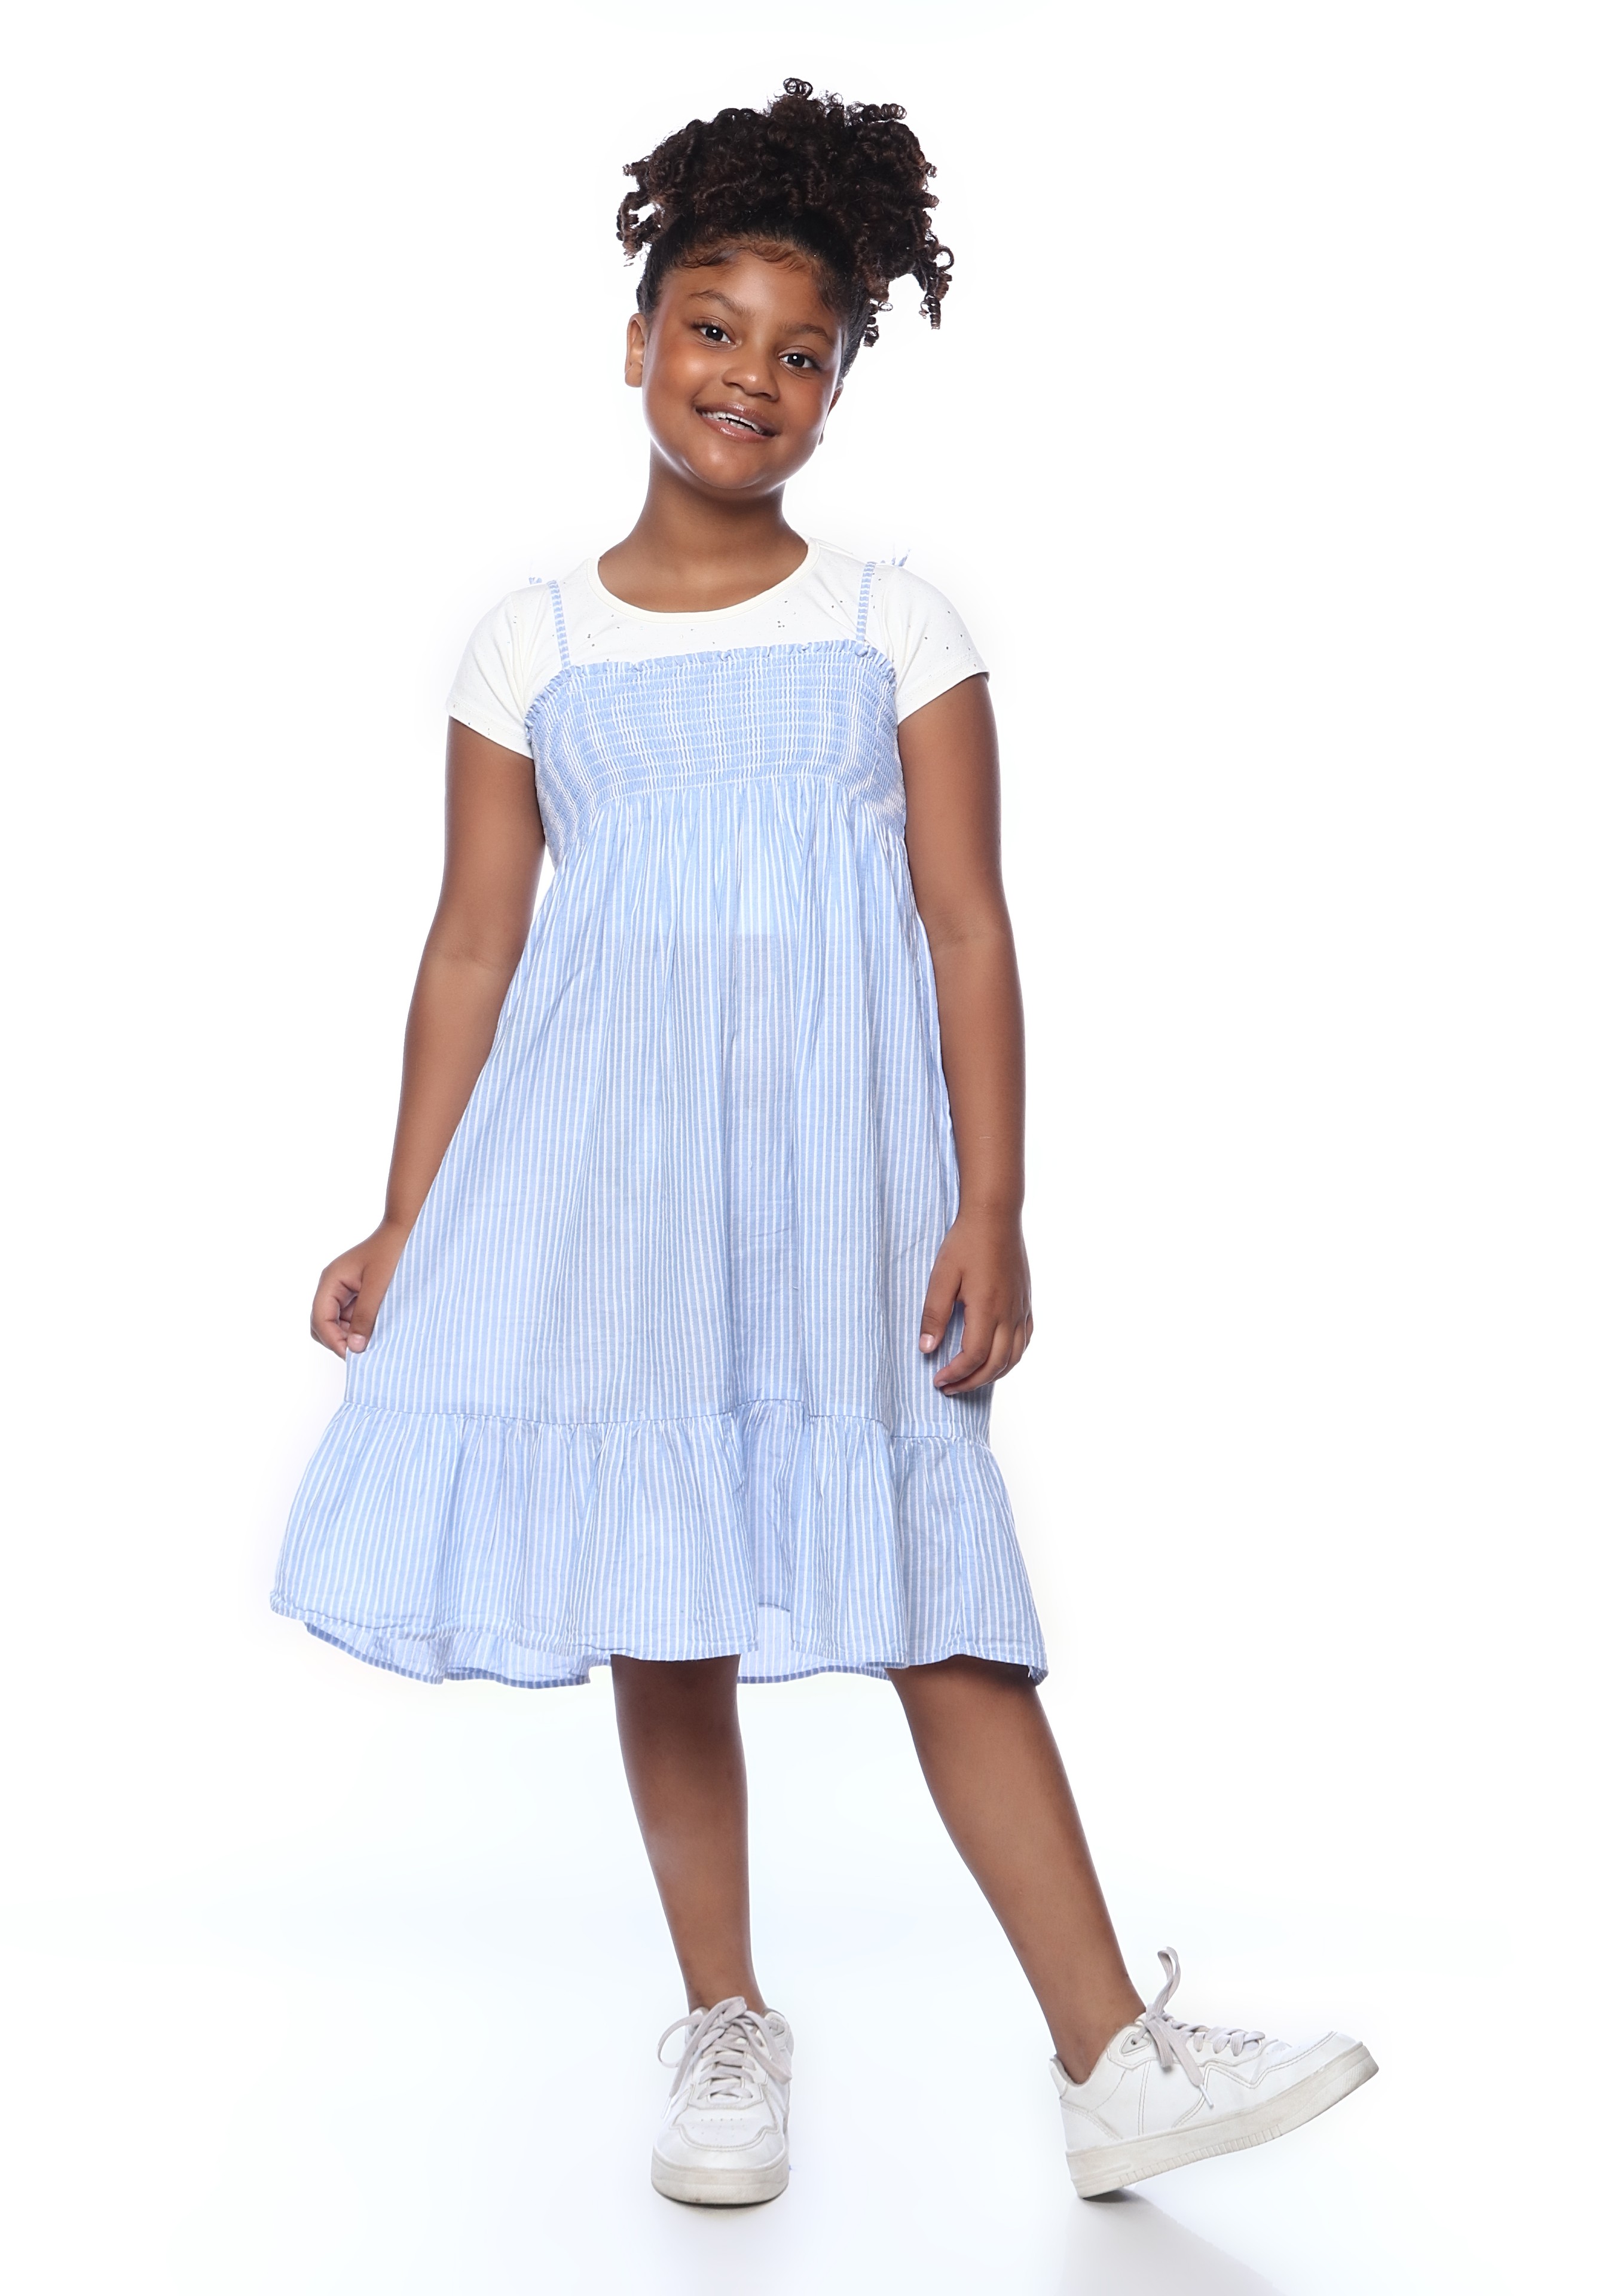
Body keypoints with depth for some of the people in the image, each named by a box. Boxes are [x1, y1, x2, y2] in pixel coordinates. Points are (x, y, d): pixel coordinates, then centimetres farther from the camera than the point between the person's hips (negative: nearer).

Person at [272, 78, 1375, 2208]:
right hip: (607, 1154, 1)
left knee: (930, 1582, -3)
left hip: (840, 1153, -1)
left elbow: (970, 926, 1)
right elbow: (473, 949, 9)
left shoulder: (896, 629, 6)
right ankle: (728, 2025, 21)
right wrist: (406, 1228, 5)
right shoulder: (532, 647, 9)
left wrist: (991, 1208, -8)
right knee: (659, 1594, 5)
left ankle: (1116, 2057, 1)